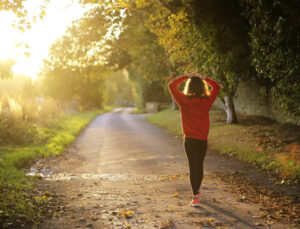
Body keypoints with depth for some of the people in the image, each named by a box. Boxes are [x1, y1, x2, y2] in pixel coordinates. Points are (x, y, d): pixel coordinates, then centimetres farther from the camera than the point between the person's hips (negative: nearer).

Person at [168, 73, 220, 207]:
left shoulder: (184, 100, -9)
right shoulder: (206, 101, -6)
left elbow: (171, 85, 3)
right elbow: (216, 87, 11)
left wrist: (186, 77, 6)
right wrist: (204, 78, 10)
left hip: (189, 139, -2)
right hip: (203, 140, 2)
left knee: (193, 167, 1)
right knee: (199, 165, 18)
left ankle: (195, 197, -5)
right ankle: (197, 190, 35)